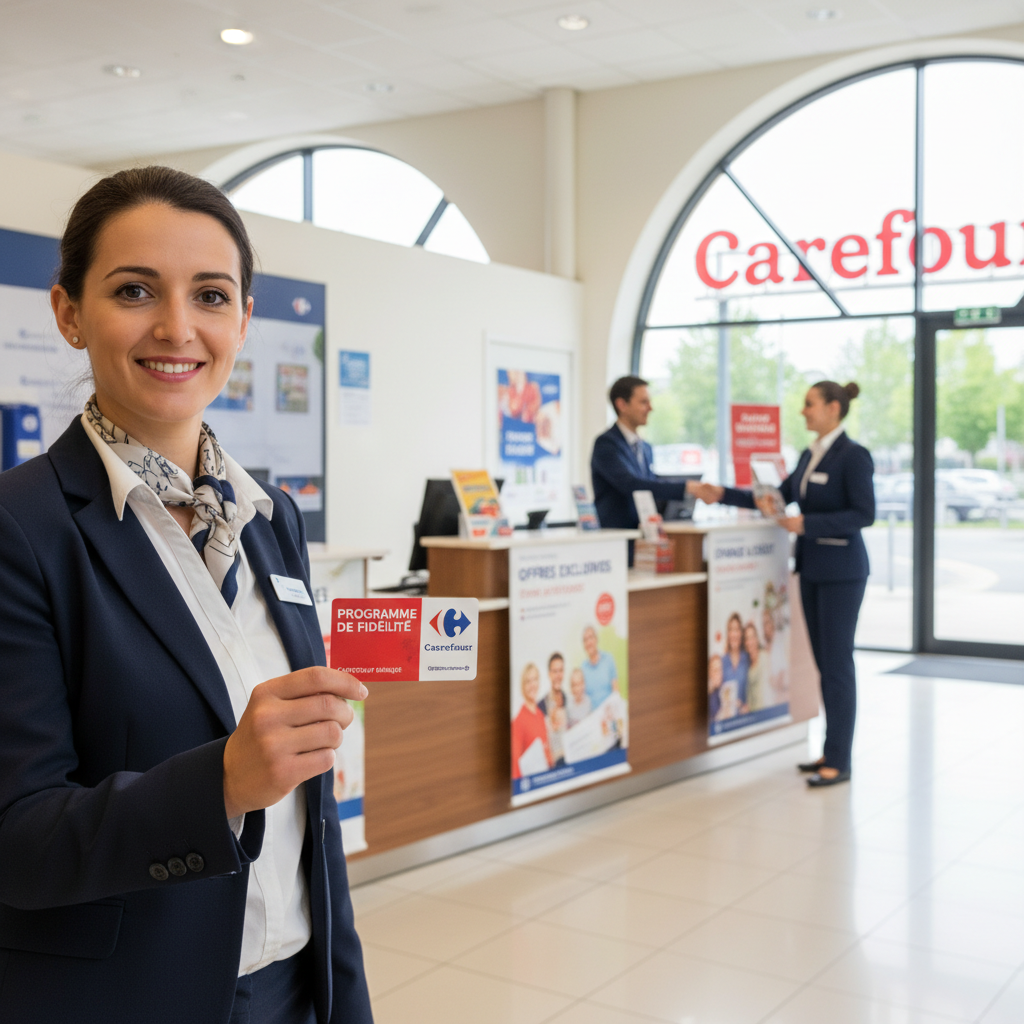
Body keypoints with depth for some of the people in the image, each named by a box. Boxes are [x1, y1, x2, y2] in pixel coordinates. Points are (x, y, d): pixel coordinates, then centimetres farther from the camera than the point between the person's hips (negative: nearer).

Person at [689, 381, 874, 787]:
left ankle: (839, 761, 2)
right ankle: (833, 750, 20)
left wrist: (807, 523, -22)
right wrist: (723, 495, 10)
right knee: (824, 662, 12)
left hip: (841, 571, -8)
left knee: (837, 662, -5)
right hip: (811, 567, 8)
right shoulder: (809, 455, 12)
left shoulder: (853, 456, -12)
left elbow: (864, 514, -16)